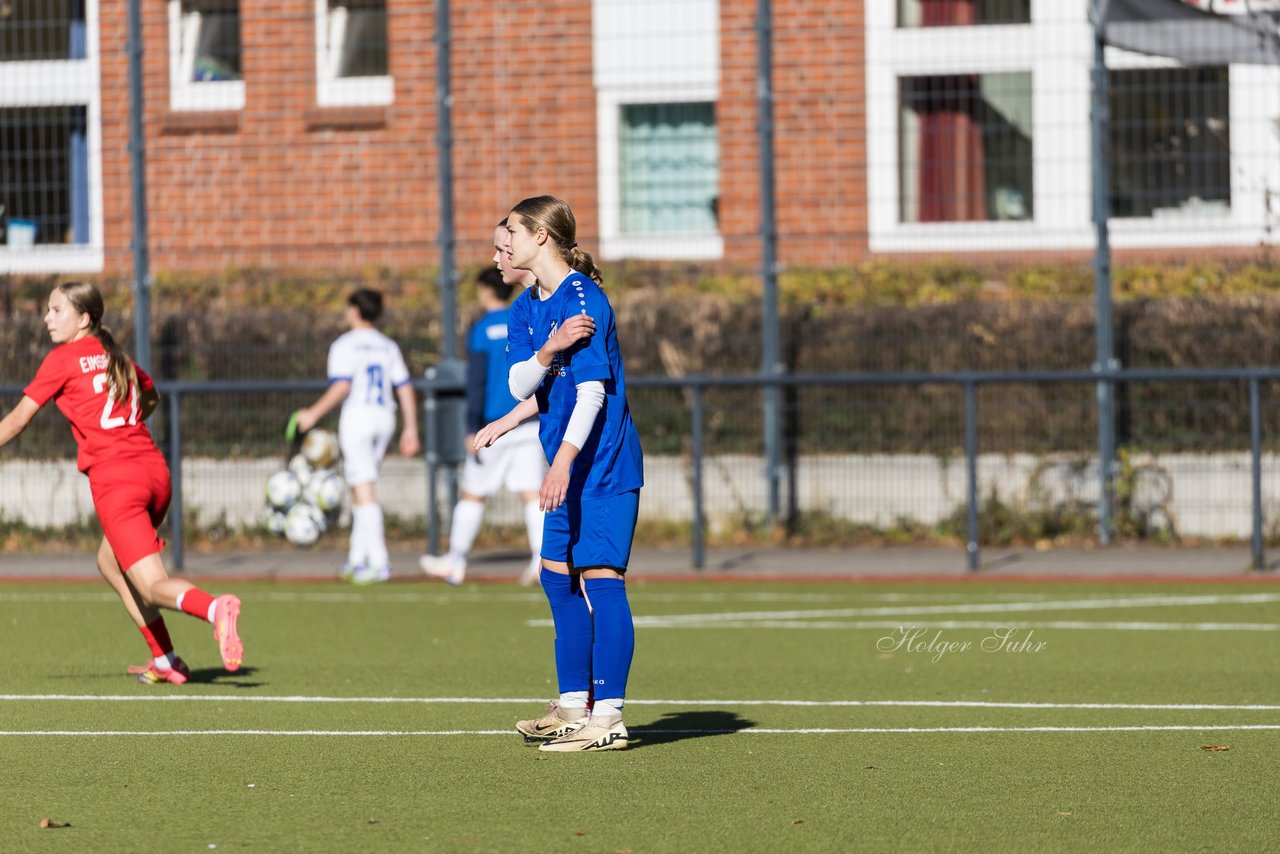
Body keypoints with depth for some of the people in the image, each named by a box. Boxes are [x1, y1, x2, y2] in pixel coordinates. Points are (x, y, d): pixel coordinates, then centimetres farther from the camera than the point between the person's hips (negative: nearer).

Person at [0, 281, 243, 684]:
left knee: (152, 587, -8)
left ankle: (214, 608, -39)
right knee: (109, 563, 26)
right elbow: (150, 397, 38)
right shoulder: (117, 356, 18)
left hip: (115, 481, -7)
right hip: (155, 469, 7)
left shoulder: (63, 360, -1)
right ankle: (165, 661, 22)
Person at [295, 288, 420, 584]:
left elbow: (341, 387, -17)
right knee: (360, 491, 16)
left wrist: (314, 414, -10)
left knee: (365, 492, -7)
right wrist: (411, 429, 12)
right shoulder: (388, 347, 13)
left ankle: (379, 562, -13)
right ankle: (357, 558, 17)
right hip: (384, 420, 6)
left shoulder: (344, 345, -5)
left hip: (357, 418, -6)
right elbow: (405, 390, 9)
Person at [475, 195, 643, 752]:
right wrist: (547, 352, -21)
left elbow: (592, 391, -20)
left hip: (604, 463, -10)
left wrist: (564, 461, -28)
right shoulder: (526, 309, 11)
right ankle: (573, 706, 22)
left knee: (600, 576, -10)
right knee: (559, 574, 13)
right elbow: (520, 386, 0)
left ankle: (608, 717, -11)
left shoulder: (584, 299, -15)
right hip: (569, 467, 10)